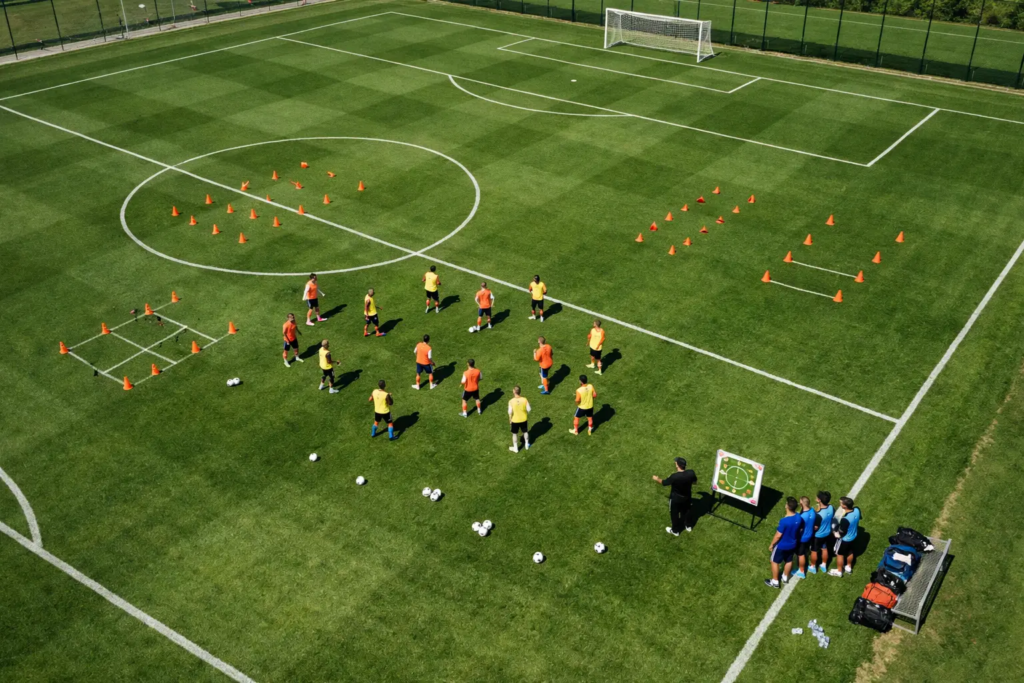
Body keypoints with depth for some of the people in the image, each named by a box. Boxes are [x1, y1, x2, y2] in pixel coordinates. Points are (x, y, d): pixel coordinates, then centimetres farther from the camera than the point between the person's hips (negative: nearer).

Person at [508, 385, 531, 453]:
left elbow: (510, 412, -15)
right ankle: (527, 445, 42)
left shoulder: (511, 401, -23)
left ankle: (515, 448, 30)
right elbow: (528, 409, -8)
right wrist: (528, 416, 12)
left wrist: (510, 419, 2)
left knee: (515, 434, 18)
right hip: (523, 419, 2)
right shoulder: (524, 400, -18)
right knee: (525, 432, 25)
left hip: (515, 420, -2)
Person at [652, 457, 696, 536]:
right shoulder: (691, 473, -25)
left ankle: (675, 531, 40)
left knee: (674, 514, 21)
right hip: (687, 496, 4)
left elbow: (664, 482, -17)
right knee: (686, 511, 31)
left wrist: (657, 479, 3)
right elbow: (694, 482, -2)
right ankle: (689, 526, 52)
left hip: (675, 498, -4)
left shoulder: (674, 476, -36)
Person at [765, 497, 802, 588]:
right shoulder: (798, 517, -18)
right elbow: (798, 530, 0)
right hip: (792, 544, 6)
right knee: (789, 561, 28)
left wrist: (771, 544, -8)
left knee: (774, 562, 18)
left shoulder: (784, 521, -37)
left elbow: (778, 535, -25)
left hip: (781, 545, -6)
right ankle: (785, 578, 50)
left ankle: (775, 582, 32)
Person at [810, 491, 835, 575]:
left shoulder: (819, 515, -40)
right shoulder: (831, 508, -20)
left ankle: (813, 567, 39)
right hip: (827, 533, 6)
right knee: (824, 549, 28)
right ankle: (824, 566, 47)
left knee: (814, 551, 19)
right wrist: (820, 509, -4)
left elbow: (815, 528, -26)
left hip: (817, 535, -6)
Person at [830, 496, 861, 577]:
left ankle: (839, 571, 38)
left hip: (844, 539, -7)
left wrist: (835, 533, -8)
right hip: (853, 536, 7)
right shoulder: (857, 510, -21)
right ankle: (849, 568, 52)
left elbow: (841, 533, -28)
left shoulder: (845, 519, -42)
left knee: (839, 554, 19)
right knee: (850, 552, 29)